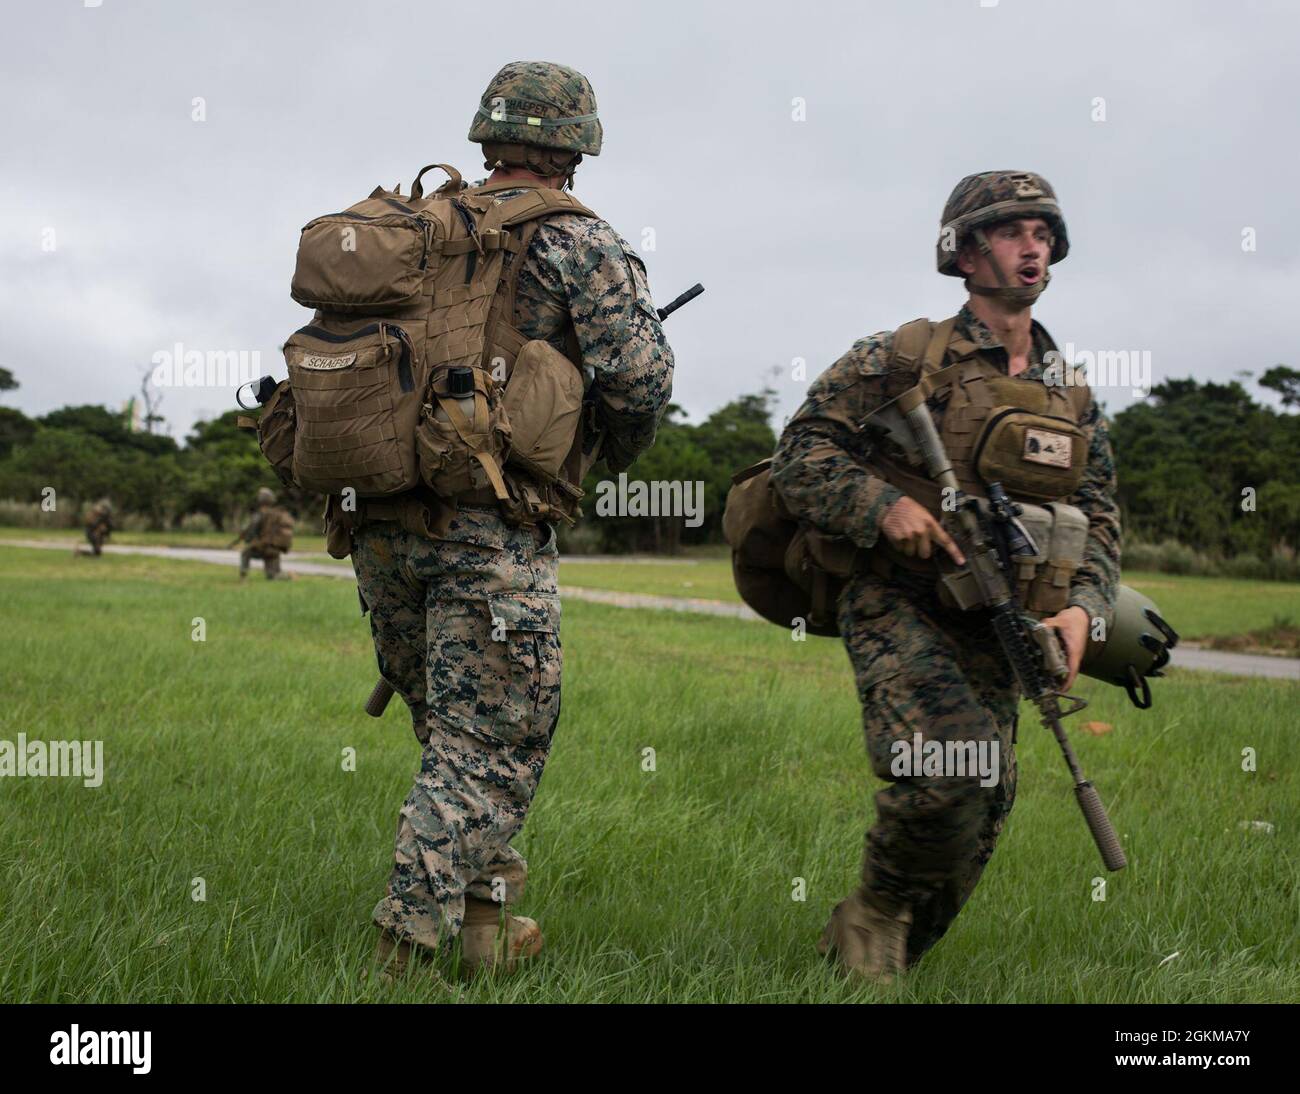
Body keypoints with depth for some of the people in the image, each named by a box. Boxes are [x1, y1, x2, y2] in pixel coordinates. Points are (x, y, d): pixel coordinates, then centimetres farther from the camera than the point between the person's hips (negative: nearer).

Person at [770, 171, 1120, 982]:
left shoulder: (1072, 397, 14)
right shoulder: (907, 359, -2)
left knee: (985, 810, 0)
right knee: (955, 763, -26)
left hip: (993, 628, 6)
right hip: (899, 609, -5)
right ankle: (879, 910, 0)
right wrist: (882, 505, -19)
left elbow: (1099, 520, 14)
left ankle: (871, 960, 20)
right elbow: (802, 454, -3)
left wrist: (1082, 609, -4)